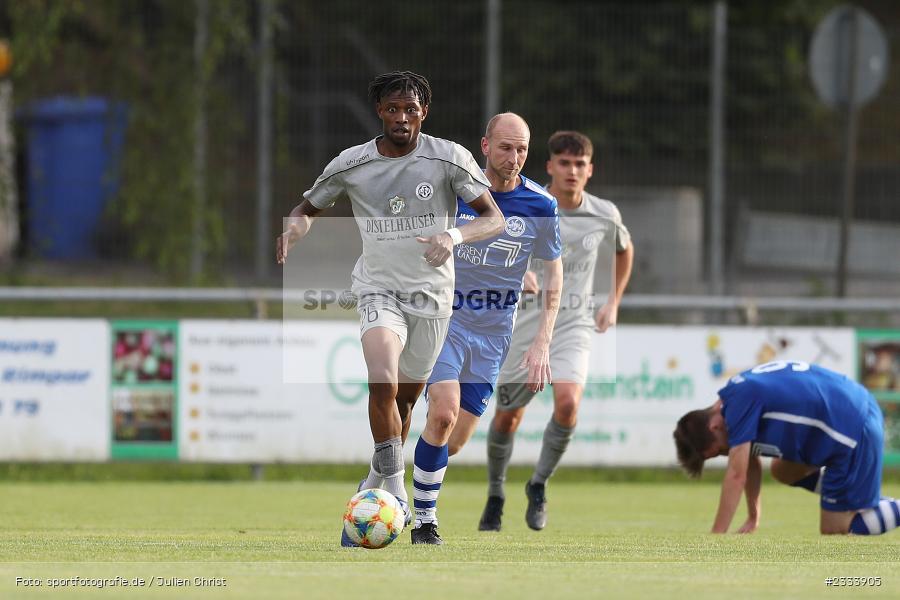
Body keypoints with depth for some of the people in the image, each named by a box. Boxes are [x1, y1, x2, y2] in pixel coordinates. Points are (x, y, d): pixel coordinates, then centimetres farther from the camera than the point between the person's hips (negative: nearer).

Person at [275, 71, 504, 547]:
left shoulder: (449, 158, -9)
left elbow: (494, 218, -9)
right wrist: (296, 226, -15)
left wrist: (454, 236, -30)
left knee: (404, 401, 12)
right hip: (377, 288, -1)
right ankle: (395, 490, -17)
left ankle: (377, 483, 37)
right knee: (383, 383, -26)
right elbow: (308, 207, 10)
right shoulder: (352, 164, -5)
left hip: (431, 293, 1)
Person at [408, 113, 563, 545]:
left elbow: (553, 273, 6)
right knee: (444, 412, -23)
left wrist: (541, 344, -1)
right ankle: (423, 520, -10)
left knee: (453, 443, -1)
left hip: (494, 334, 2)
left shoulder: (541, 206, -4)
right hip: (445, 319, -2)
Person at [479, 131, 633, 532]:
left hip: (574, 327, 1)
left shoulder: (604, 216, 1)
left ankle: (539, 485, -3)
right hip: (525, 324, -1)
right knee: (507, 417, 6)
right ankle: (495, 497, 30)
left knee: (567, 403, -24)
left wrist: (613, 303, 15)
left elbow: (625, 249, 23)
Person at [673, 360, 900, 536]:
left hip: (855, 434, -10)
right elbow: (751, 464, 20)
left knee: (833, 532, -1)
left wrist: (714, 539, -19)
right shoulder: (737, 390, 9)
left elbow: (736, 476, -21)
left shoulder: (740, 401, -19)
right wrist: (753, 518, 24)